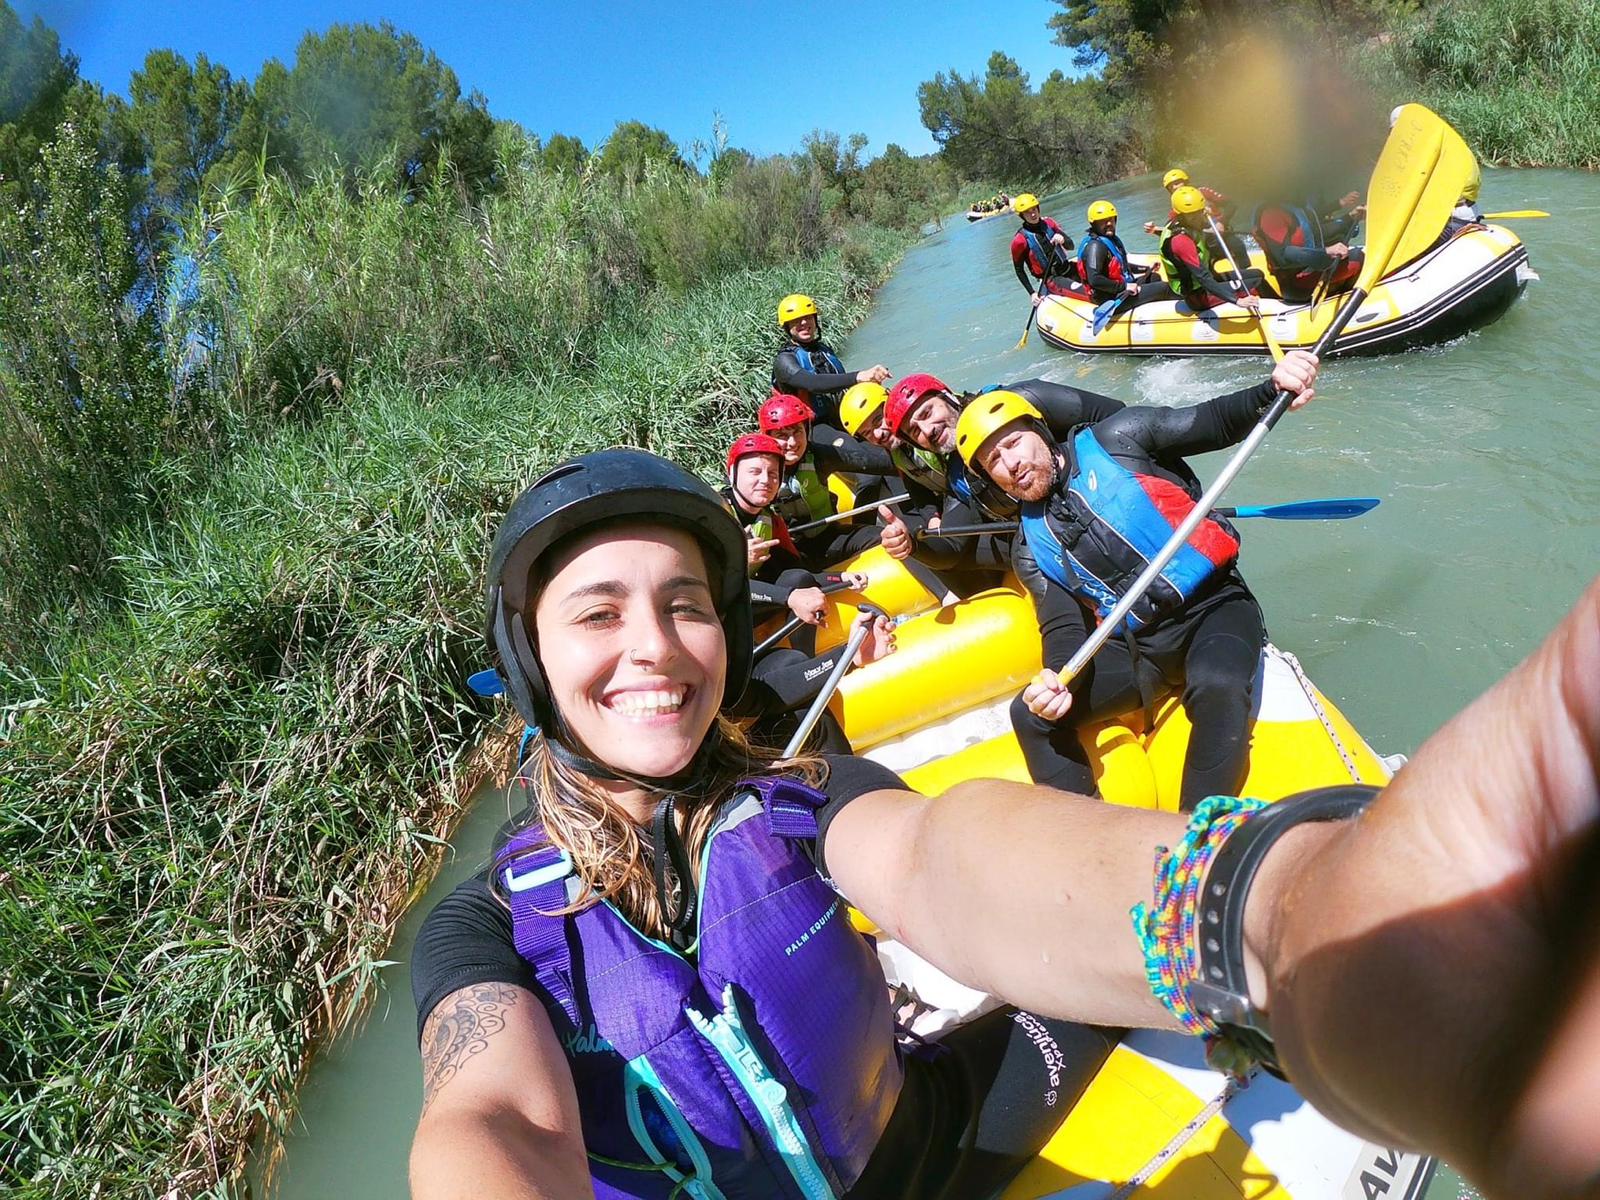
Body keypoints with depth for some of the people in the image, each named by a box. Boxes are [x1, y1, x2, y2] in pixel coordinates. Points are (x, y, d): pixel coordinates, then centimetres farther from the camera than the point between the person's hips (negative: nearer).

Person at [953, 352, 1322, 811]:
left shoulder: (1114, 441, 0)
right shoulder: (1033, 548, 8)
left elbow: (1216, 423, -4)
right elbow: (1063, 627, -1)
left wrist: (1273, 388, -26)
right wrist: (1058, 678, -23)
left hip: (1212, 608, -4)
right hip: (1136, 650, 4)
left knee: (1218, 687, -36)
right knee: (1031, 715, -12)